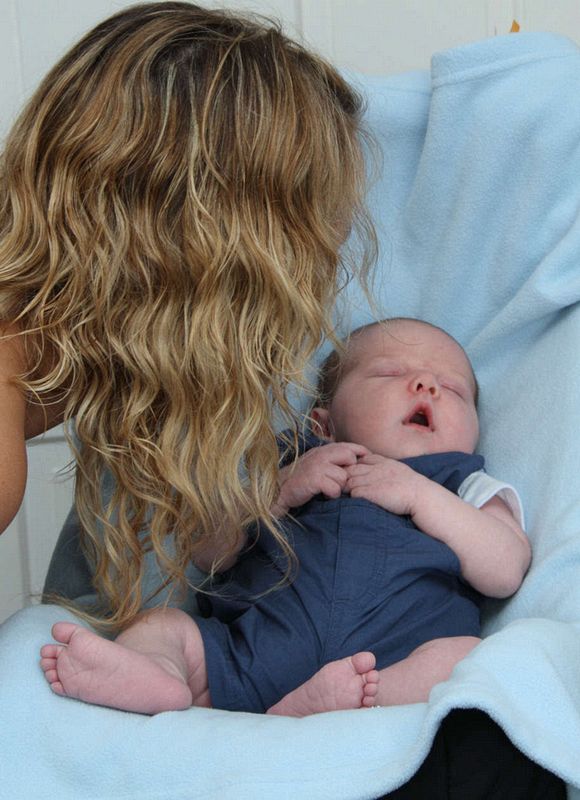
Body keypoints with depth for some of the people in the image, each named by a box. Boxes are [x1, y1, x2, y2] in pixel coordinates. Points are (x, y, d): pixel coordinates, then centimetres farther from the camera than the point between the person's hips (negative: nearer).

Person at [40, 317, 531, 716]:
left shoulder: (463, 485, 26)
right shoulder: (297, 469, 30)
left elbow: (506, 573, 6)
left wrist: (419, 495, 1)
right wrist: (285, 487, 5)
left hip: (394, 663, -2)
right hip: (251, 656, 3)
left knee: (466, 654, -29)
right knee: (162, 626, -12)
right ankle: (148, 678, -46)